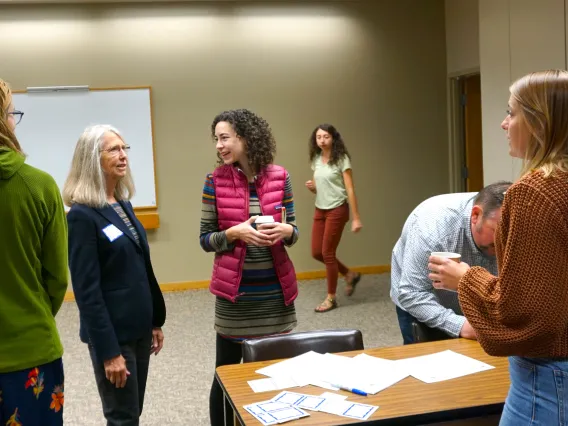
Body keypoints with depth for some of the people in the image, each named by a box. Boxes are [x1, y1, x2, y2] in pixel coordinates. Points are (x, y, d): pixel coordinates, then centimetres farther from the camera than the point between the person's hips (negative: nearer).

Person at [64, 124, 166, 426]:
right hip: (113, 333, -7)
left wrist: (156, 321, 14)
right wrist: (108, 351, -19)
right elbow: (87, 291, -18)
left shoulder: (124, 204, 8)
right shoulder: (82, 215, -16)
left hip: (139, 327, 7)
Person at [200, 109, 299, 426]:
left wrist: (285, 230, -15)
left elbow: (293, 231, 7)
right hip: (234, 293, -2)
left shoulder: (280, 177, -1)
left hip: (276, 292, 2)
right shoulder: (215, 181, -5)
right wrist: (235, 233, -20)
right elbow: (205, 239, -3)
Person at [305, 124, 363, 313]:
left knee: (327, 253, -3)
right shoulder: (316, 159, 7)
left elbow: (350, 190, -13)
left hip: (337, 210, -7)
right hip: (320, 210, 7)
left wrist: (356, 218, -15)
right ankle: (350, 275, 30)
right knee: (316, 252, 8)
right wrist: (311, 187, -7)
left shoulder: (341, 159, -11)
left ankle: (331, 298, 12)